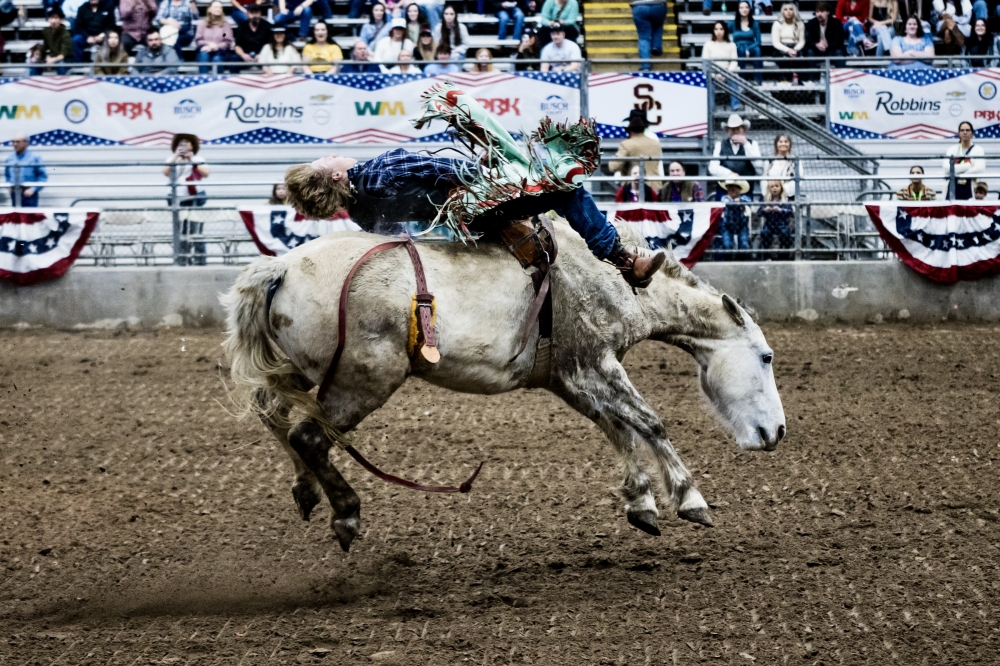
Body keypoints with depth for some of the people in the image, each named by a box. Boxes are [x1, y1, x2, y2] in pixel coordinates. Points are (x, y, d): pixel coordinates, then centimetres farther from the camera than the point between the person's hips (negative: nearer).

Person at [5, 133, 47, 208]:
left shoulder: (34, 157, -3)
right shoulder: (10, 158, 11)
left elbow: (43, 176, -4)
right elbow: (7, 174, 26)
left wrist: (33, 189, -13)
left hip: (28, 193, -5)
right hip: (14, 193, 5)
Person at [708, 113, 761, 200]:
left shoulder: (752, 144, 12)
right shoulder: (720, 145, 13)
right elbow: (713, 168, 2)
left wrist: (746, 144, -8)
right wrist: (729, 174, -11)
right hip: (724, 188, 1)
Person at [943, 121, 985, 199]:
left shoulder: (978, 150, 6)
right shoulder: (952, 150, 13)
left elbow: (979, 168, -10)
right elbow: (947, 168, -4)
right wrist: (968, 166, -10)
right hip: (953, 187, 2)